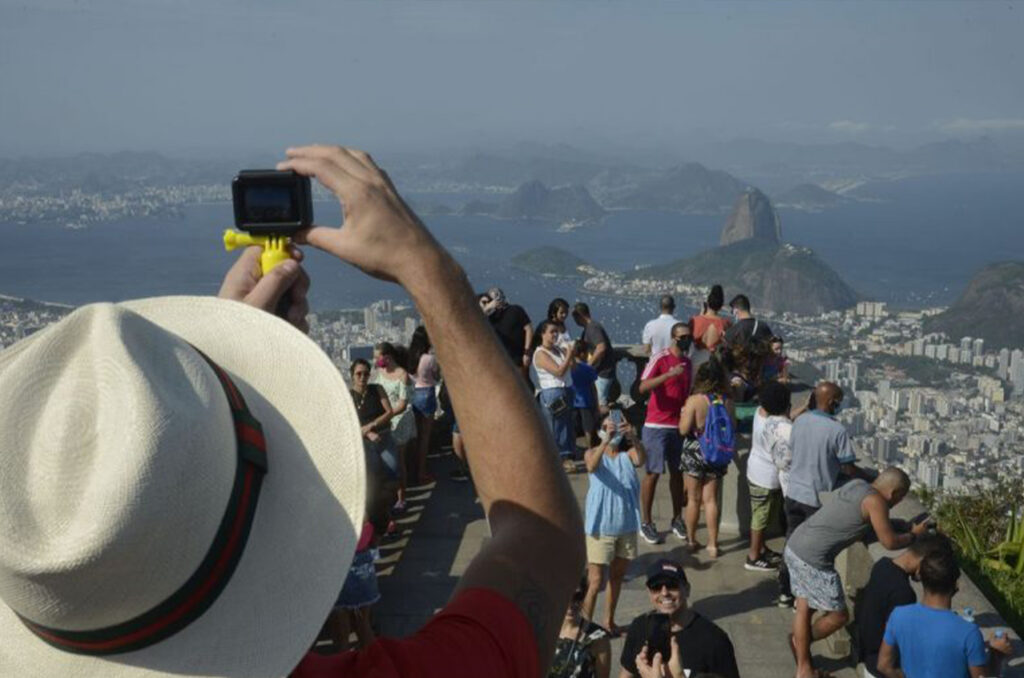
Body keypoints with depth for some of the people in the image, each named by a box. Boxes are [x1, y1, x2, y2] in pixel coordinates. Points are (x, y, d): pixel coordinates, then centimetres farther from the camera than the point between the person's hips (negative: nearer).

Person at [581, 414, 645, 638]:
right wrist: (605, 441, -44)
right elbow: (591, 467, -30)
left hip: (626, 527, 4)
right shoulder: (593, 453, -6)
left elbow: (640, 460, -24)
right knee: (596, 581, -5)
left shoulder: (628, 454, -1)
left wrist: (633, 438, -42)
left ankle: (609, 621, 32)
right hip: (600, 527, -4)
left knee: (617, 577, 17)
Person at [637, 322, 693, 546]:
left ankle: (677, 519, 22)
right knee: (653, 473, -1)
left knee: (677, 473, 10)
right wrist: (668, 374, -34)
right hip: (657, 426, -6)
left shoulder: (688, 363, 11)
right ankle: (646, 523, 7)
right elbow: (643, 387, -23)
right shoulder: (660, 358, -10)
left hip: (680, 426, 6)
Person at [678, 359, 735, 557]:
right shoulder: (728, 402, -6)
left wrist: (683, 414, 1)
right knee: (711, 499, 12)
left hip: (695, 452, -3)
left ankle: (691, 540, 25)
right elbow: (732, 428, 4)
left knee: (694, 498, 12)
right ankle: (712, 544, 13)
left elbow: (684, 429, -18)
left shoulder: (694, 401, -18)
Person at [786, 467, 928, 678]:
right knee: (839, 615, 7)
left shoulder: (856, 484, 13)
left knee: (804, 609, 18)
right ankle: (804, 641, 28)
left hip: (794, 546, 9)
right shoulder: (875, 501, -12)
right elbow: (890, 542, -9)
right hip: (813, 560, -9)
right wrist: (914, 535, 10)